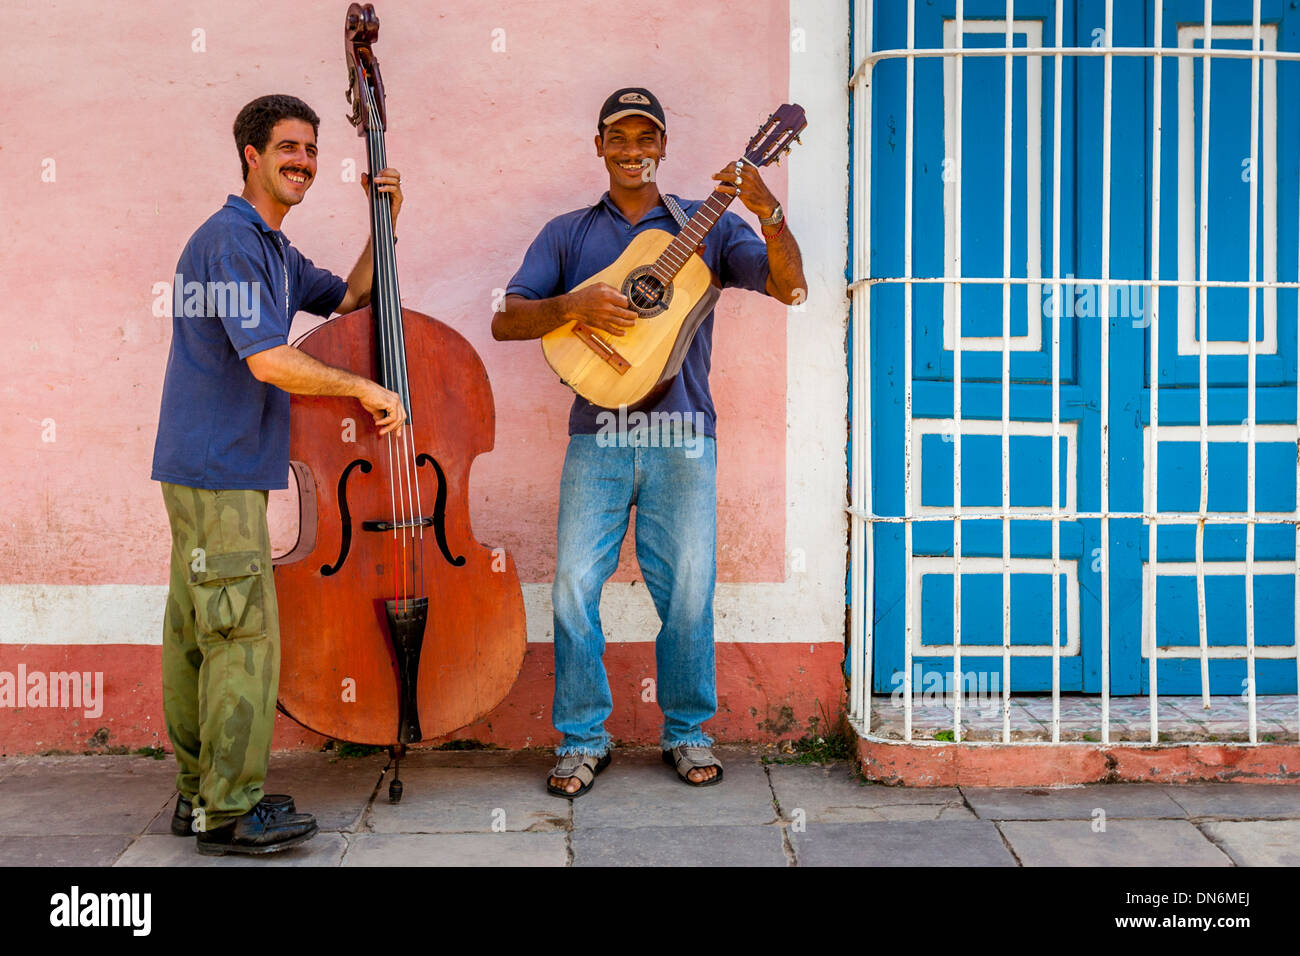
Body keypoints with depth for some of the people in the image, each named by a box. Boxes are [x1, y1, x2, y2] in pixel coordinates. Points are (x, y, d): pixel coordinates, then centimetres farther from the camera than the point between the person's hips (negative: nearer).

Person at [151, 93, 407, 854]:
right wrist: (366, 388, -13)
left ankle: (200, 794, 21)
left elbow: (348, 298, 26)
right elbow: (269, 360, -22)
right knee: (245, 635, -9)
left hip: (207, 468, 10)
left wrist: (386, 224, 16)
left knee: (197, 632, 13)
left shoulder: (272, 249, 19)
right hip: (218, 469, -10)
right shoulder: (231, 240, -13)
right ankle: (233, 810, -1)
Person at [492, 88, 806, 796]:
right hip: (597, 437, 1)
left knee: (687, 591, 2)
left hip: (683, 438, 0)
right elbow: (505, 321, 5)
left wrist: (770, 213, -19)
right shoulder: (567, 233, 13)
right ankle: (582, 739, 12)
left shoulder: (707, 226, 11)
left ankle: (686, 732, 21)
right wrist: (573, 305, -13)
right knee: (573, 585, -3)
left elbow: (789, 288, -3)